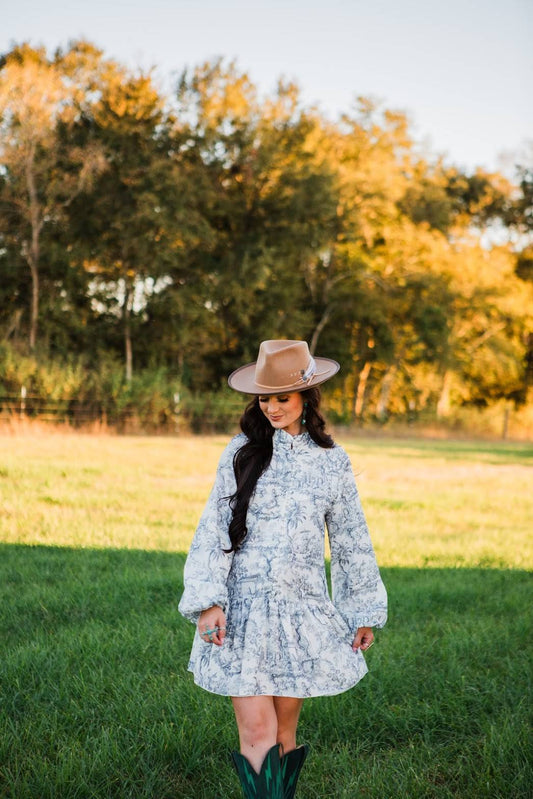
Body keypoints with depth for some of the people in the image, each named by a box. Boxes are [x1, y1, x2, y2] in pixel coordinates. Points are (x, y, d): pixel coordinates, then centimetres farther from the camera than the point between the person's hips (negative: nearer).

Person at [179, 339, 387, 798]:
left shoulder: (332, 462, 6)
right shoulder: (242, 452, 3)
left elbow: (352, 542, 13)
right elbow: (213, 529, 0)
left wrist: (365, 612, 14)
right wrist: (208, 600, -10)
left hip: (303, 613, 1)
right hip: (243, 609, -1)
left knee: (285, 733, 9)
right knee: (256, 733, -7)